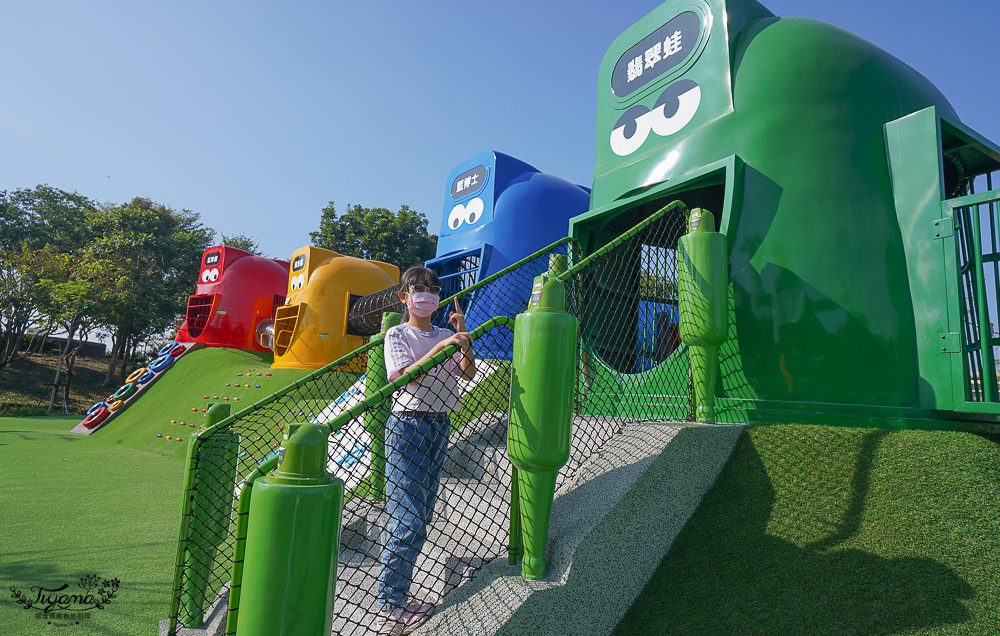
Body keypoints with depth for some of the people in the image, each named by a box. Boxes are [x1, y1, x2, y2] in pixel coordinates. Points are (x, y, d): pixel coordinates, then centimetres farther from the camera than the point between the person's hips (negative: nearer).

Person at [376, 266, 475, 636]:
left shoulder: (444, 336, 12)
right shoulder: (397, 335, -3)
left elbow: (468, 373, 1)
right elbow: (407, 376, -19)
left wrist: (463, 339, -13)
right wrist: (441, 346, -28)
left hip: (439, 425, 6)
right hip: (407, 425, -6)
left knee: (421, 515, 10)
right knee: (409, 519, -8)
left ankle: (395, 590, 24)